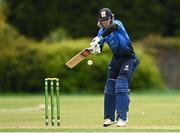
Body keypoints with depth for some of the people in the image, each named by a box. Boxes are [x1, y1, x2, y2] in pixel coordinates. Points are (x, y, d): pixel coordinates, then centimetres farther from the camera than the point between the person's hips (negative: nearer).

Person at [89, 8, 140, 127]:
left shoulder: (117, 24, -17)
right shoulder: (102, 32, 1)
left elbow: (112, 28, -41)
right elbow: (99, 50, -2)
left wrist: (98, 39, -50)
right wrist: (95, 49, -26)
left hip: (129, 58, -6)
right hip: (116, 59, 6)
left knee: (121, 84, -19)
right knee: (110, 86, 2)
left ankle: (122, 117, -18)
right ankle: (109, 117, 13)